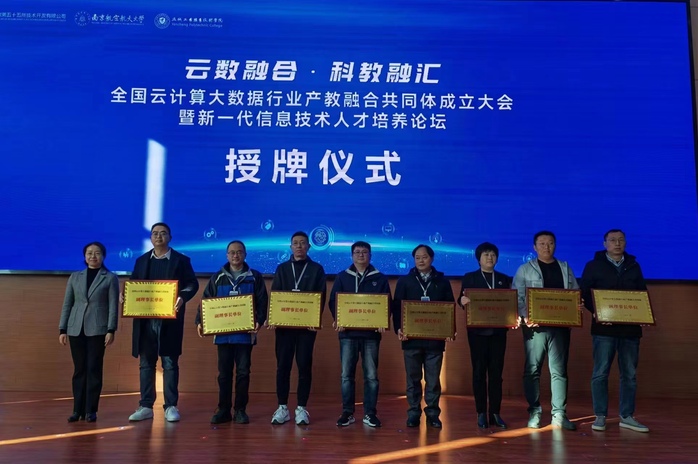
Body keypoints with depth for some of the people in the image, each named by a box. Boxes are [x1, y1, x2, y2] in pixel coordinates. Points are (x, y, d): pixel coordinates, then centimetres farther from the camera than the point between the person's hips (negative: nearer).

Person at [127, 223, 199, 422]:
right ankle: (145, 406, 14)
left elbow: (192, 284, -1)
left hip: (169, 319, -3)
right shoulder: (141, 261, 14)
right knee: (146, 363, 7)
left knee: (170, 363, 0)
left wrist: (183, 297, -20)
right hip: (145, 319, 3)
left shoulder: (181, 260, 4)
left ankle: (171, 407, 6)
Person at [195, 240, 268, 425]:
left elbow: (262, 302, -1)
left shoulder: (255, 277, 5)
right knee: (224, 372, 7)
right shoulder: (217, 277, 10)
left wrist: (259, 320, -17)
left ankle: (240, 410, 12)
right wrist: (200, 321, -8)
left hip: (245, 332, -2)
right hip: (222, 332, 2)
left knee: (243, 371, 3)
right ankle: (223, 410, 15)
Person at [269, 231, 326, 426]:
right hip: (284, 323, 1)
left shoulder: (317, 269, 7)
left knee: (304, 366, 1)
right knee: (283, 365, 2)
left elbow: (322, 297, 1)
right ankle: (282, 407, 10)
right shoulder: (282, 268, 11)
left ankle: (301, 408, 9)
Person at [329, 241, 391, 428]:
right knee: (346, 375, 2)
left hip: (371, 332, 0)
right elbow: (333, 301, 4)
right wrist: (338, 320, -14)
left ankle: (370, 413, 12)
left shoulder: (380, 278, 9)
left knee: (371, 376, 2)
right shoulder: (342, 277, 10)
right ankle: (347, 412, 12)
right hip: (348, 332, 0)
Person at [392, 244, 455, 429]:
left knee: (433, 378, 5)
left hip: (435, 337, 0)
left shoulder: (442, 281, 9)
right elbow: (397, 307, 2)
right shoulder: (404, 281, 7)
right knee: (413, 378, 6)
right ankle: (413, 414, 14)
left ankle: (432, 413, 15)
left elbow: (450, 307, 7)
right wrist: (398, 328, -12)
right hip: (411, 337, 0)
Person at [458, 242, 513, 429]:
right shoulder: (469, 277, 6)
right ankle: (481, 413, 8)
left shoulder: (504, 279, 13)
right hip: (478, 330, -2)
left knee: (496, 372, 3)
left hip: (498, 330, 2)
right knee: (479, 371, 1)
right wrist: (462, 301, -27)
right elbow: (462, 300, -3)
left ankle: (495, 413, 10)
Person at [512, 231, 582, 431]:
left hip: (560, 325, 3)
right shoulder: (525, 270, 4)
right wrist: (525, 316, -17)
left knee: (559, 370, 4)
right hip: (535, 326, -2)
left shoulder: (565, 268, 13)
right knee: (532, 370, 1)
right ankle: (534, 412, 11)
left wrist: (577, 309, -10)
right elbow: (517, 297, -2)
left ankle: (559, 414, 9)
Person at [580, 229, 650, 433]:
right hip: (604, 327, -3)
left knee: (629, 374, 7)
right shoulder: (593, 265, 3)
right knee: (600, 373, -2)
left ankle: (626, 417, 17)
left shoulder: (634, 266, 13)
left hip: (630, 327, 4)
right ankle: (600, 416, 7)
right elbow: (585, 293, -1)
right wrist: (596, 312, -17)